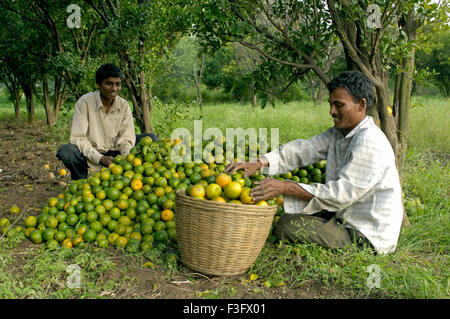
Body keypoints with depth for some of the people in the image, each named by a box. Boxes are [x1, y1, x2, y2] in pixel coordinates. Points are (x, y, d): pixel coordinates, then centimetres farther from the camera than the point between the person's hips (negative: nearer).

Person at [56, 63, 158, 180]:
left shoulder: (124, 105, -1)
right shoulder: (85, 102, -14)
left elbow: (127, 138, -3)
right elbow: (77, 138, -18)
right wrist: (100, 159, -31)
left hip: (114, 154, 3)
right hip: (91, 157, -3)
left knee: (151, 138, -10)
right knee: (66, 152, -36)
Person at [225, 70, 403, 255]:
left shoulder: (370, 142, -22)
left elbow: (343, 193, -28)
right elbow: (304, 149, -2)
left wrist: (285, 188, -32)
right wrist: (258, 164, -17)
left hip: (368, 237, -9)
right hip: (346, 218, 9)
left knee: (286, 226, -15)